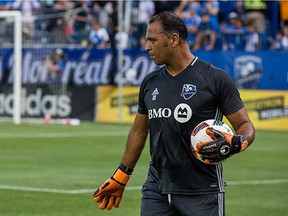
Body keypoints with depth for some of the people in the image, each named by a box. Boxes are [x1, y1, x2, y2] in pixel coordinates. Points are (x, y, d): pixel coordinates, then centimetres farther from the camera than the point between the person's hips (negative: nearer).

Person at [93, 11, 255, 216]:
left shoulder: (215, 78, -6)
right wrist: (120, 178, 26)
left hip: (202, 193, -5)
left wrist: (235, 144, -25)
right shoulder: (150, 83, 11)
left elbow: (245, 126, -3)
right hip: (156, 189, 5)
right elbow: (138, 132, 22)